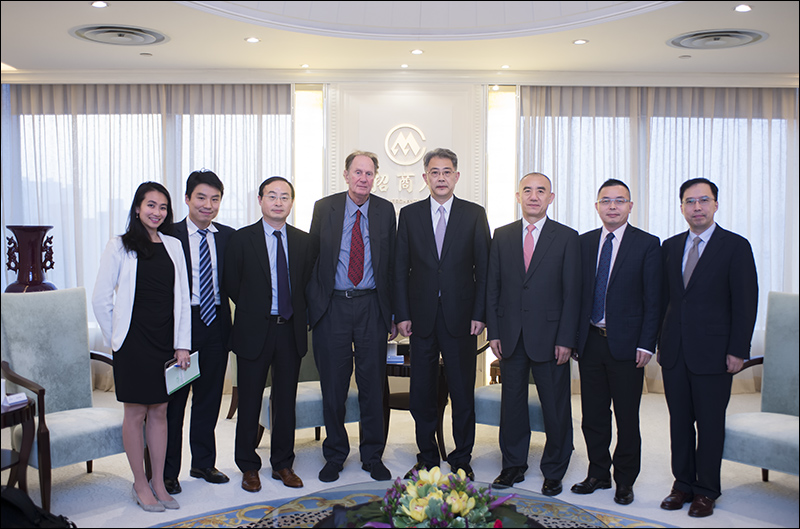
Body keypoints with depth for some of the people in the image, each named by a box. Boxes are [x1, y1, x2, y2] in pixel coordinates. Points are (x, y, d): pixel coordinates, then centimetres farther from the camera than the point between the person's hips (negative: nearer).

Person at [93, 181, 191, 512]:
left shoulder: (174, 246, 8)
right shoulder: (120, 246, -3)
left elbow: (182, 297, 7)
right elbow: (101, 299, -2)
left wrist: (182, 344, 2)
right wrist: (115, 339, -1)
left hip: (167, 342, 4)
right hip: (134, 343, -3)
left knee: (160, 412, 10)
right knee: (136, 413, 4)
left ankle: (159, 483, 20)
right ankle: (140, 485, 17)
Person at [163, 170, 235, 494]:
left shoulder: (228, 236, 7)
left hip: (216, 322, 4)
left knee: (210, 396, 13)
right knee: (173, 398, 5)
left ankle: (203, 463, 29)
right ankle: (167, 471, 19)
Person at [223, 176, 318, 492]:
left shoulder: (305, 241, 7)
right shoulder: (241, 239, -2)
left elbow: (307, 283, 10)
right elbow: (231, 284, 2)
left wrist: (297, 312, 1)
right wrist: (254, 310, 2)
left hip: (291, 331, 3)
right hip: (254, 331, -2)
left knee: (286, 401, 11)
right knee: (250, 402, 6)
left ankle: (283, 464, 24)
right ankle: (248, 466, 21)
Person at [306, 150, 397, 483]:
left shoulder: (385, 210, 5)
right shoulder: (324, 207, 3)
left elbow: (392, 263, 7)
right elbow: (312, 259, 4)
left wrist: (393, 314, 3)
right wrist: (312, 307, -2)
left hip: (372, 307, 1)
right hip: (332, 306, 0)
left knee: (373, 386, 7)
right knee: (333, 387, 7)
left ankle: (373, 457, 22)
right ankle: (335, 456, 23)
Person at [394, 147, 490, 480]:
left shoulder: (475, 214, 4)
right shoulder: (409, 214, 7)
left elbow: (483, 267, 1)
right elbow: (401, 268, 5)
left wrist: (479, 313, -6)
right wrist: (402, 314, -2)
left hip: (460, 316, -1)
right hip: (422, 316, 1)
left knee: (462, 391, 6)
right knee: (422, 392, 8)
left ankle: (462, 459, 20)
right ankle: (427, 457, 23)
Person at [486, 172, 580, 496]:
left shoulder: (567, 238, 0)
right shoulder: (502, 236, 8)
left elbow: (572, 292, -3)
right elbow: (493, 287, 8)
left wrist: (566, 339, -9)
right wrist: (493, 331, 2)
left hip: (550, 337, -2)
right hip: (510, 336, 3)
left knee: (556, 408, 5)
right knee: (512, 403, 11)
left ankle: (553, 472, 22)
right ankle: (513, 466, 26)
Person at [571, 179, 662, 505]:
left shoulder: (647, 244, -3)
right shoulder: (584, 243, 8)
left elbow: (653, 300, -5)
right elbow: (577, 292, 10)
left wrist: (646, 344, -10)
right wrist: (573, 336, 5)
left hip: (626, 344, -3)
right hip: (590, 341, 4)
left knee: (627, 418, 7)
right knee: (593, 414, 11)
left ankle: (625, 481, 22)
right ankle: (598, 474, 27)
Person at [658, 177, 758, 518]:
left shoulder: (736, 246, -3)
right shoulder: (670, 247, 11)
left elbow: (746, 303, -6)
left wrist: (738, 351, -10)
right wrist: (661, 342, 9)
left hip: (713, 354, -4)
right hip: (674, 353, 4)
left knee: (710, 425, 4)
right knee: (679, 422, 11)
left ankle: (706, 491, 18)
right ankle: (683, 484, 24)